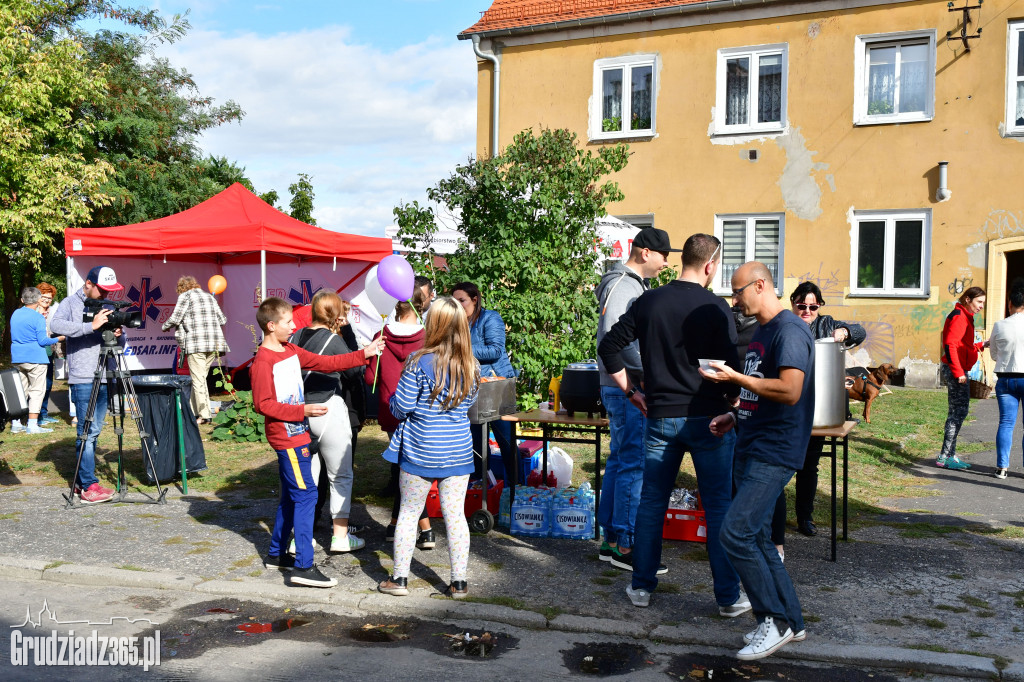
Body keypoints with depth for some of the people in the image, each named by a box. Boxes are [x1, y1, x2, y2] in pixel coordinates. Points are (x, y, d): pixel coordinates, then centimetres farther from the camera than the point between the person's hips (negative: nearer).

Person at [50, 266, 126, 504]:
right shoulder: (70, 304, 0)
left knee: (94, 431, 9)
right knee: (87, 431, -8)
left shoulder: (106, 307, 17)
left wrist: (118, 334, -4)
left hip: (105, 377, 6)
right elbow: (56, 325, -21)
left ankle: (81, 480, 18)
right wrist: (91, 325, -26)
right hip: (82, 379, -6)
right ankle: (89, 486, -7)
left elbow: (121, 344, 19)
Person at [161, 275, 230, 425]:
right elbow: (222, 320, 17)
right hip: (214, 343, 6)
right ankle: (193, 411, 16)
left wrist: (165, 327, 15)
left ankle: (204, 415, -6)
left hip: (196, 342, -6)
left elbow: (175, 318, -5)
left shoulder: (185, 296, 3)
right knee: (201, 378, 13)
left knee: (198, 380, -3)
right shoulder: (209, 296, 19)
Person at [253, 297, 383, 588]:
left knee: (291, 495, 17)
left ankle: (276, 554, 29)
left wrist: (363, 354, 5)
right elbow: (263, 404, -18)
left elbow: (325, 362, 11)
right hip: (286, 438, -10)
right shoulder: (263, 362, -16)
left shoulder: (291, 351, 11)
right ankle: (303, 566, -7)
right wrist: (302, 411, -22)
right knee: (306, 495, -10)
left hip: (297, 435, 10)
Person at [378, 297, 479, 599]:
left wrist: (394, 401, 11)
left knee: (409, 512, 10)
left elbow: (402, 407, -11)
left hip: (420, 450, -3)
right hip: (458, 451, 3)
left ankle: (399, 578, 18)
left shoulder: (420, 362, -14)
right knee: (455, 515, 9)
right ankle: (459, 582, 14)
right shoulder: (471, 366, -1)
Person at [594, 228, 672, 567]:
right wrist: (641, 372, -23)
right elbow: (612, 332, -28)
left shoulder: (634, 284, 19)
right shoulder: (622, 284, -14)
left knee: (619, 461, 13)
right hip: (627, 389, -11)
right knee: (634, 464, -7)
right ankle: (625, 545, 0)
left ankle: (611, 539, 21)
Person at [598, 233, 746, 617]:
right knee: (718, 508, 5)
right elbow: (731, 366, -11)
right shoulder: (714, 308, -10)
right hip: (706, 418, -3)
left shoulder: (648, 302, 3)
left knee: (651, 503, 13)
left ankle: (642, 586, 20)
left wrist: (631, 392, 10)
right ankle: (728, 597, 11)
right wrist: (730, 399, 6)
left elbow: (608, 347, 4)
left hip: (660, 418, 4)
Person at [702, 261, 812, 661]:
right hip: (750, 448, 10)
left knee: (735, 533, -16)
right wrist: (735, 418, 14)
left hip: (774, 452, -10)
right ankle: (790, 622, 22)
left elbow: (789, 391, -25)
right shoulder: (762, 330, 17)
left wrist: (733, 377, -18)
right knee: (757, 538, 12)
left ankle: (776, 621, -2)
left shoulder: (789, 329, -14)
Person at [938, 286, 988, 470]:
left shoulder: (965, 317, 19)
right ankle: (945, 457, -7)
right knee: (959, 411, -9)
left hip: (957, 371, 10)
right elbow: (950, 345, -21)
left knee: (957, 412, 11)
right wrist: (958, 372, -24)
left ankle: (950, 455, 16)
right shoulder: (960, 317, -12)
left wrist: (982, 345, 14)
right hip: (955, 371, -10)